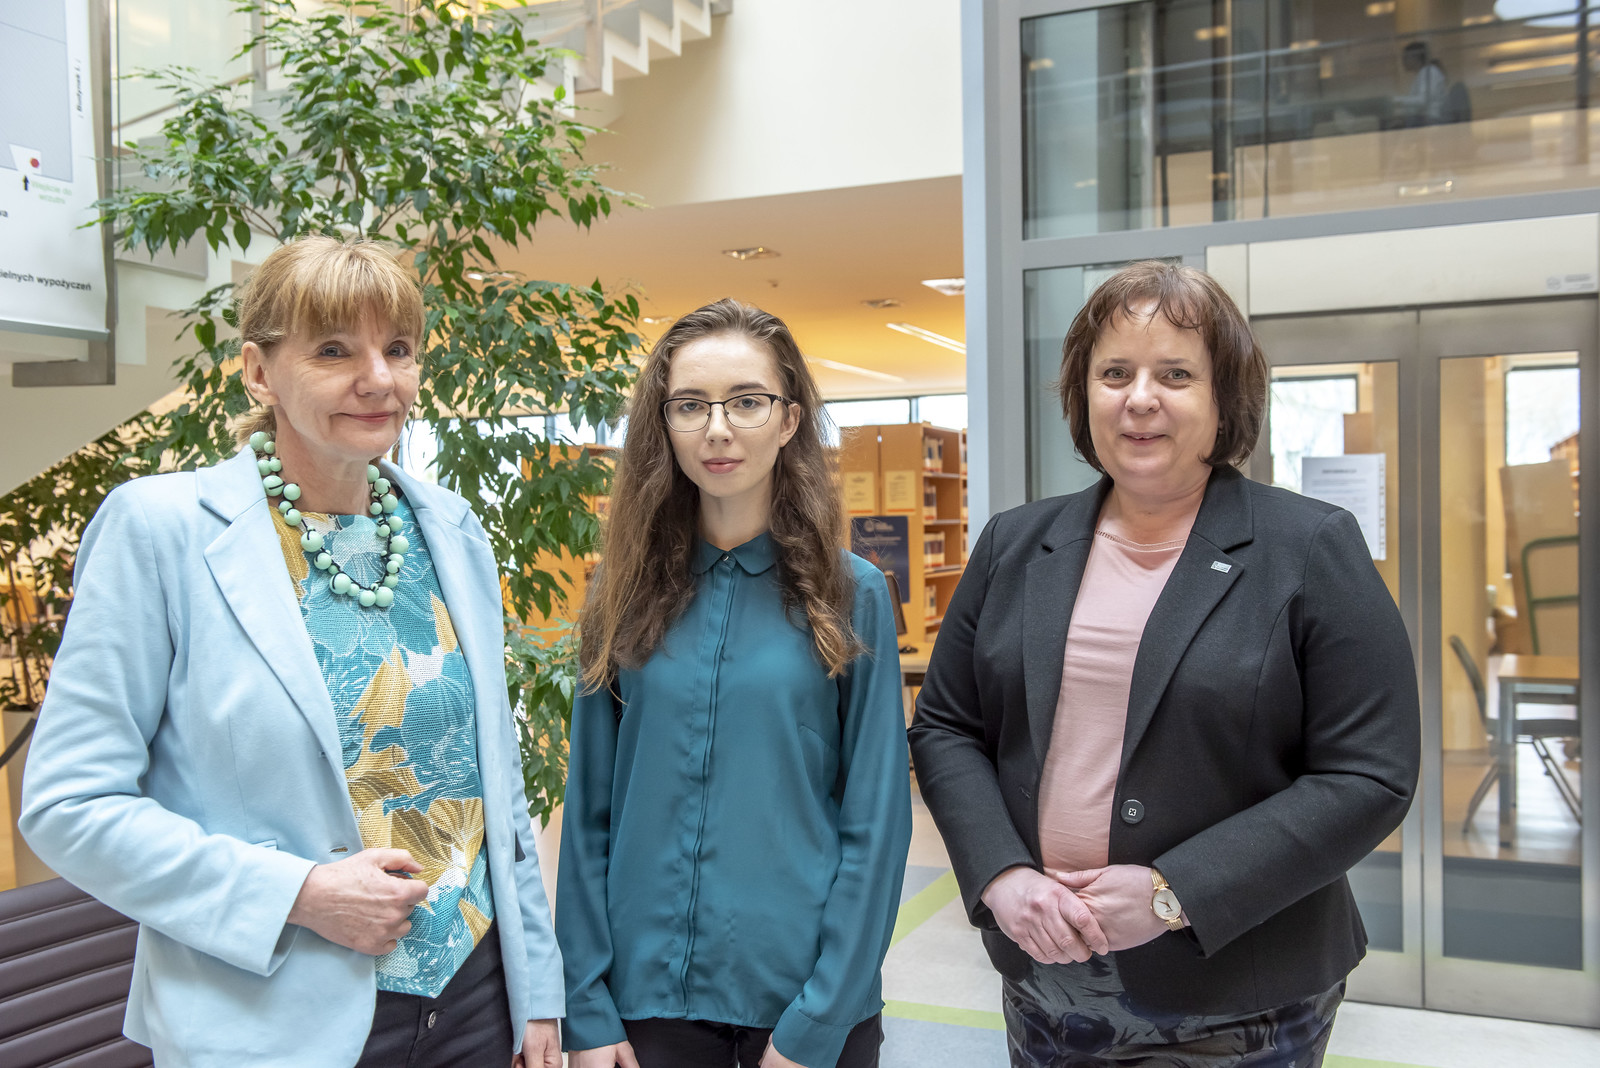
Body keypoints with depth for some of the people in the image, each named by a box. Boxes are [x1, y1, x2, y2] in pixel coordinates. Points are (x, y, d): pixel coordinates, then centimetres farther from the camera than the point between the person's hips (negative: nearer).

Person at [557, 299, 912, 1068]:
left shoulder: (850, 595, -6)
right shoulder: (626, 596, 0)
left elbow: (875, 823, -7)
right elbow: (589, 812, 2)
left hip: (807, 997, -2)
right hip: (647, 990, 2)